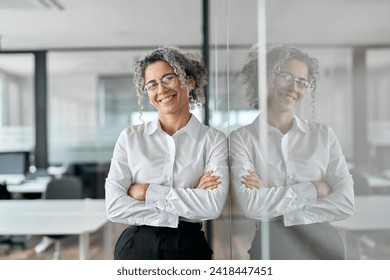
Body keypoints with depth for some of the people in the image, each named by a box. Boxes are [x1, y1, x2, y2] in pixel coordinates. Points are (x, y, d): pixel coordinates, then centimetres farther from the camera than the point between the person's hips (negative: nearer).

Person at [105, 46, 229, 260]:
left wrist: (148, 192, -13)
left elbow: (214, 205, -17)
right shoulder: (130, 137, 0)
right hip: (137, 247, 1)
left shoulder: (214, 140, -3)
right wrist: (188, 204, -14)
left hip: (189, 248, 0)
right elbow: (115, 206, -10)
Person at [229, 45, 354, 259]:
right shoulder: (241, 138, -5)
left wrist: (271, 197, -13)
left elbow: (345, 203, -8)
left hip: (324, 245, 2)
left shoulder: (324, 135, 1)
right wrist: (312, 189, -11)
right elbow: (250, 204, -18)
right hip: (271, 247, -2)